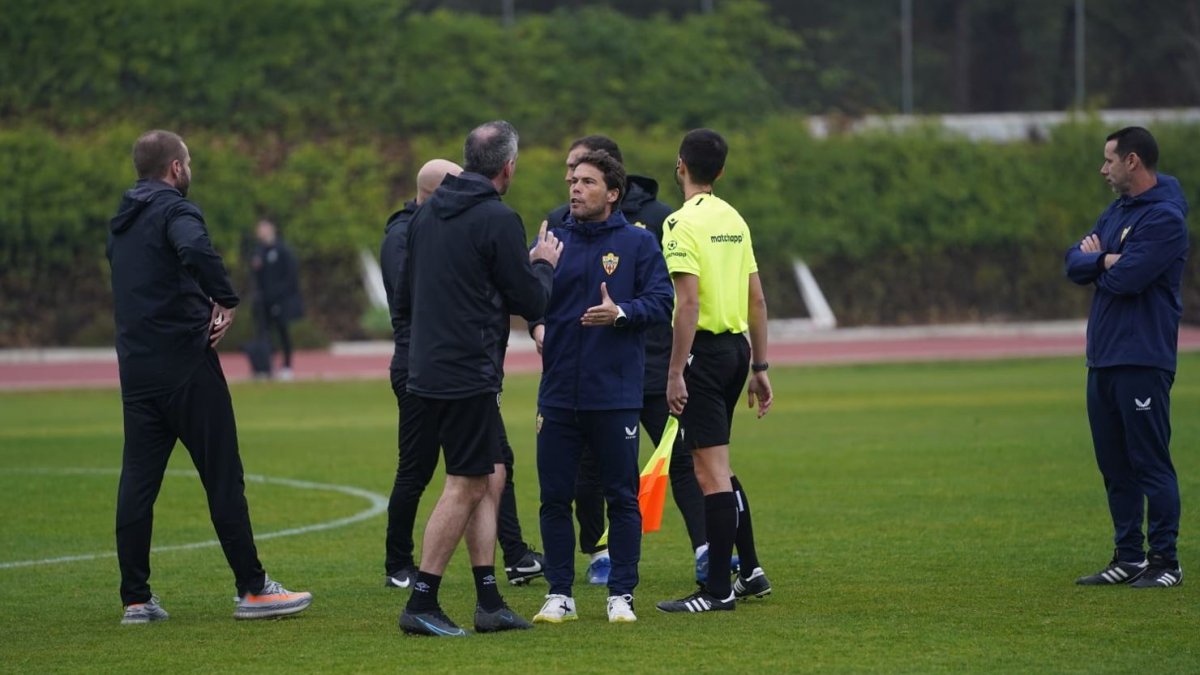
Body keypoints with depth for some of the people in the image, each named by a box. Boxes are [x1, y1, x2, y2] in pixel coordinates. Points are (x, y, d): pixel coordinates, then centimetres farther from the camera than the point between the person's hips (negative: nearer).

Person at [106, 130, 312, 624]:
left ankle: (136, 599, 5)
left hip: (136, 369, 7)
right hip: (186, 365, -7)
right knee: (223, 477, -2)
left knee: (137, 481, 6)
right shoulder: (174, 210, -10)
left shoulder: (123, 222, 16)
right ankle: (252, 590, 1)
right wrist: (227, 300, -18)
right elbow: (196, 250, -32)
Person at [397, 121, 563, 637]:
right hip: (469, 375, -8)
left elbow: (406, 298, 20)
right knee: (466, 487, -3)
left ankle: (489, 602, 13)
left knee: (491, 478, 13)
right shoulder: (497, 220, -13)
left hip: (428, 370, 8)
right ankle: (421, 604, -4)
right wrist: (544, 264, 10)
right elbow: (532, 303, -9)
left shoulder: (426, 213, 11)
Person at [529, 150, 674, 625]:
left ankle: (621, 595, 11)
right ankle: (559, 595, 12)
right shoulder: (552, 240, 9)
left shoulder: (638, 243, 1)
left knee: (622, 498, 3)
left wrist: (621, 313, -22)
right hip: (558, 393, 2)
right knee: (555, 498, 4)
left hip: (616, 395, -2)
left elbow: (661, 301, -6)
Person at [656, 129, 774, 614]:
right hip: (736, 346, 8)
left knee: (711, 472, -6)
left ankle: (718, 590, -5)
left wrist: (675, 373, -18)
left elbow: (688, 304, -19)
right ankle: (750, 572, 23)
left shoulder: (683, 224, -12)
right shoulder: (734, 220, 12)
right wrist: (759, 367, 19)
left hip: (704, 350, -8)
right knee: (718, 467, 19)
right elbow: (757, 300, 14)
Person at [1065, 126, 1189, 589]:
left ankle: (1165, 562, -3)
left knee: (1151, 463, -7)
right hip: (1103, 358, 9)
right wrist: (1103, 260, -9)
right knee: (1115, 464, 11)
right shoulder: (1117, 211, 18)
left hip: (1142, 360, -9)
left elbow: (1126, 278, -20)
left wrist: (1096, 260, 0)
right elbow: (1075, 263, 12)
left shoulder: (1164, 218, -12)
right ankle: (1128, 558, 18)